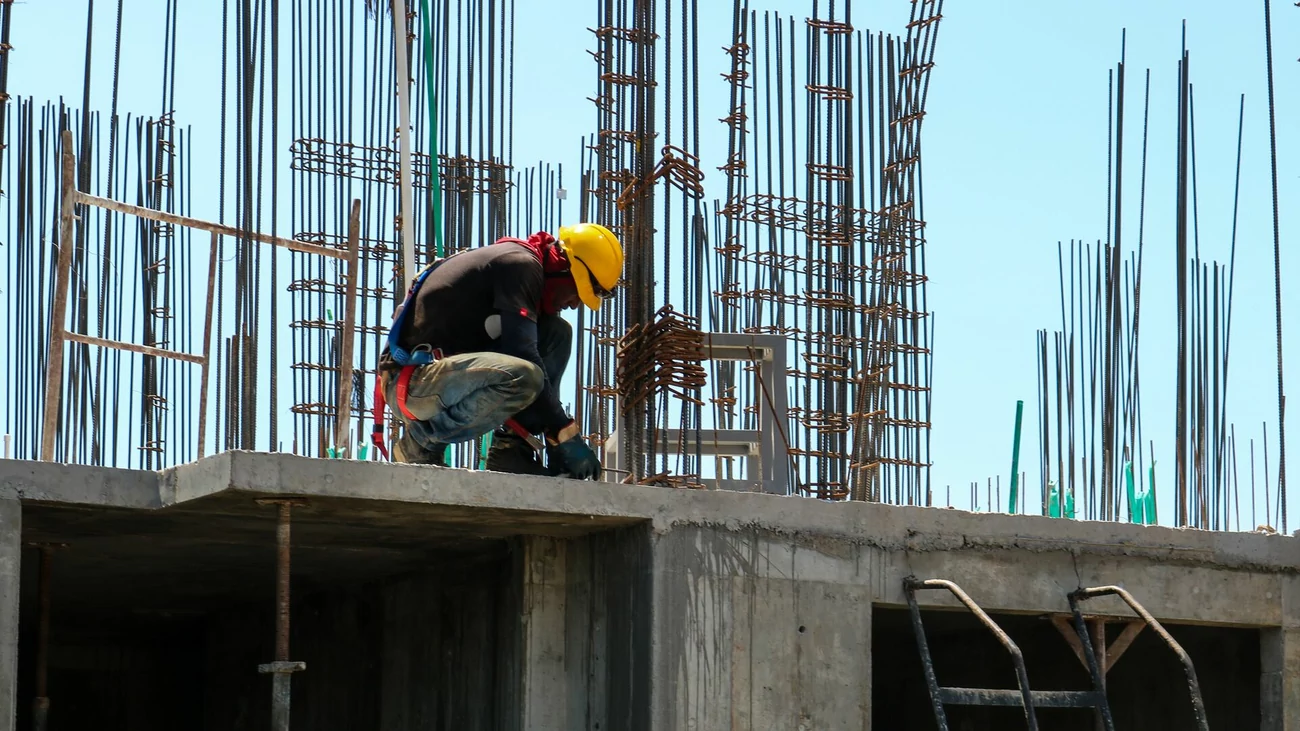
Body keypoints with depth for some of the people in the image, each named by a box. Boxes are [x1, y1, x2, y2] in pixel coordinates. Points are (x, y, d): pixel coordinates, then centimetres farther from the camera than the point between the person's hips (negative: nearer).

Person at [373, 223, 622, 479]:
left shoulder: (518, 263, 18)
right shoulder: (521, 264, -11)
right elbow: (521, 355, -20)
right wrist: (566, 434, -17)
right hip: (411, 383, -10)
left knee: (556, 333, 8)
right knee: (522, 378, -35)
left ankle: (510, 449, 0)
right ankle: (422, 440, -12)